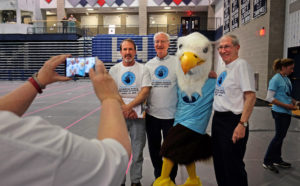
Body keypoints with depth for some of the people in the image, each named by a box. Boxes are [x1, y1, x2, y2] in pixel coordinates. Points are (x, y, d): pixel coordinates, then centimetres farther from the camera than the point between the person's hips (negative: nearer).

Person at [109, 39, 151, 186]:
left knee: (138, 150, 6)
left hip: (138, 115, -1)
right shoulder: (114, 70, 7)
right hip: (119, 116, 1)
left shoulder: (143, 69, 3)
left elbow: (145, 92, -5)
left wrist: (128, 106, -15)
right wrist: (125, 110, -11)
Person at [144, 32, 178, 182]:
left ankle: (171, 179, 29)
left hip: (171, 114, -3)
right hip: (151, 114, 4)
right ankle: (158, 177, 36)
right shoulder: (148, 64, 8)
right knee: (154, 148, 15)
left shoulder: (177, 62, -1)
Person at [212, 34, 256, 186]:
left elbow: (250, 97, -20)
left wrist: (242, 124, -24)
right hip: (218, 119, 9)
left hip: (233, 121, -9)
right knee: (219, 163, 19)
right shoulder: (225, 68, 13)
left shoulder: (241, 65, -12)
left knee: (233, 166, 0)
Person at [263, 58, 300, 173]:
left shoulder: (287, 79, 12)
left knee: (281, 137, 15)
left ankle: (277, 160, 28)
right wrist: (287, 106, -19)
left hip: (287, 112, 8)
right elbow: (269, 98, -18)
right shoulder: (276, 79, -14)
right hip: (280, 112, -8)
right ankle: (267, 162, 7)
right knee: (279, 137, -4)